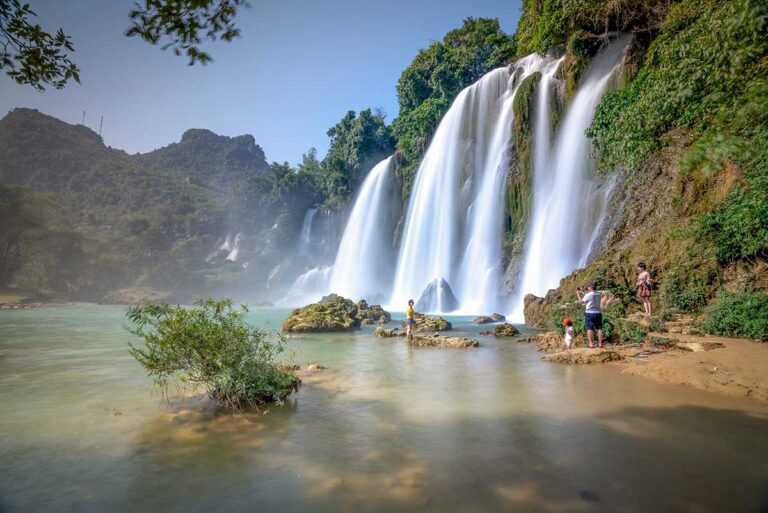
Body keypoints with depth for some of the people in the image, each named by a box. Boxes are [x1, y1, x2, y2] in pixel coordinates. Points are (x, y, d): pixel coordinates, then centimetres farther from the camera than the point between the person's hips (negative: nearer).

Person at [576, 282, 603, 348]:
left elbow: (581, 301, 0)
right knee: (599, 328, 9)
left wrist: (578, 293, 11)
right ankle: (600, 343, 11)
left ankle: (591, 344, -5)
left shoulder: (588, 295, -14)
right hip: (598, 313, 5)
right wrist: (582, 292, 22)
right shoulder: (599, 294, 2)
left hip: (589, 313, -5)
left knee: (590, 328, -2)